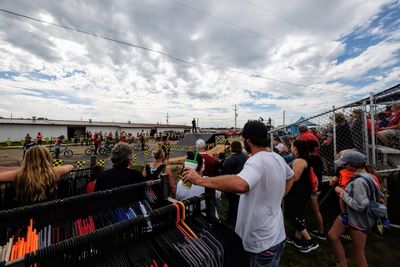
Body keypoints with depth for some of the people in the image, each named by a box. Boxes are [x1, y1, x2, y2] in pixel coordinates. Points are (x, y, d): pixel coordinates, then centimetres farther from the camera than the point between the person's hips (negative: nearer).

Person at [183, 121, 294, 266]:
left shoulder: (256, 161, -29)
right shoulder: (278, 158, 1)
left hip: (262, 244, -8)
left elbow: (240, 185, -49)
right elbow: (290, 176, 21)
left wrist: (200, 179, -42)